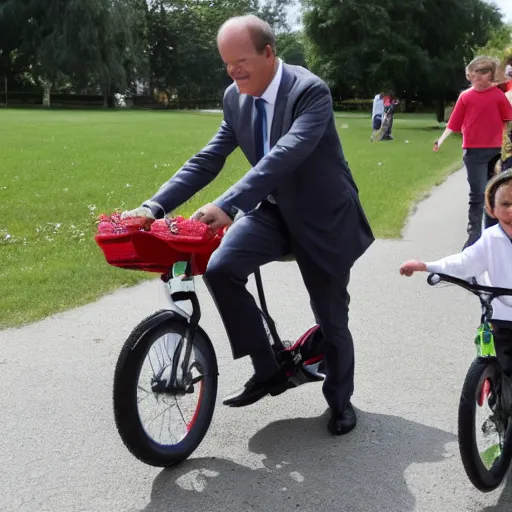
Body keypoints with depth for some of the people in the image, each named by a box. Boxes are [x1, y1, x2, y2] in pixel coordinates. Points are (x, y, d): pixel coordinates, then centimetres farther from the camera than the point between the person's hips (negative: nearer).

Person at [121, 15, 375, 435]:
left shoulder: (311, 91, -24)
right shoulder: (235, 97, -4)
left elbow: (285, 155, -38)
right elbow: (208, 160, -4)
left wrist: (227, 205, -49)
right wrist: (154, 206, -16)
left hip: (323, 216, -4)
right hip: (274, 210, 5)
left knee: (331, 318, 5)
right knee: (220, 268, -21)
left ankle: (340, 399, 33)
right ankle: (268, 369, -3)